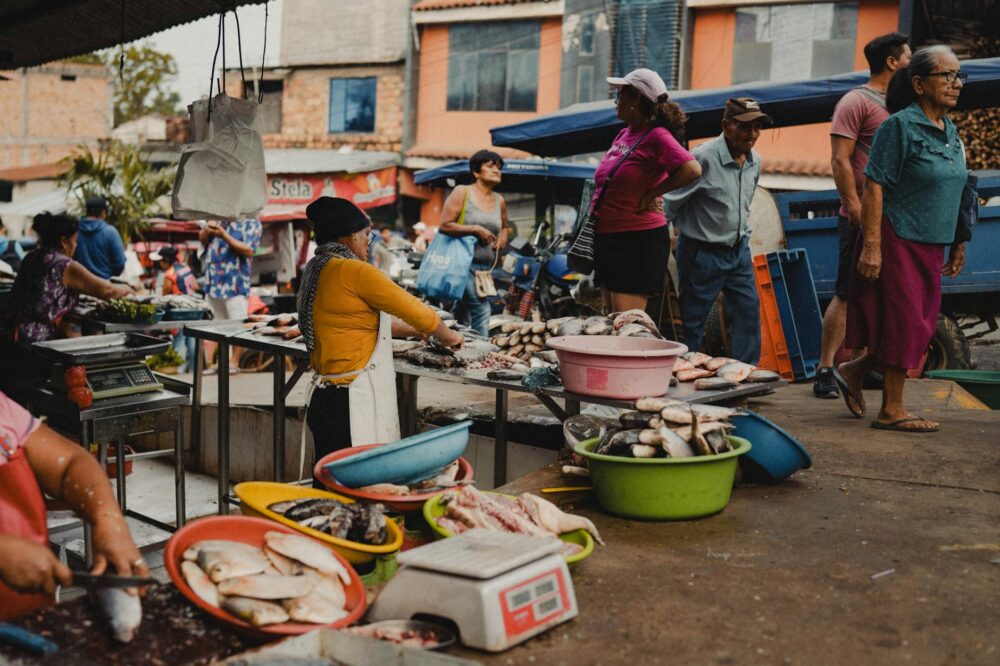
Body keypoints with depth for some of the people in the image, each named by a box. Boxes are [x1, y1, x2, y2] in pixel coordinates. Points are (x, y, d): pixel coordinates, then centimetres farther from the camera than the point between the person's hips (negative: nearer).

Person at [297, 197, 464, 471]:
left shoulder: (316, 271, 11)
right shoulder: (354, 271, -16)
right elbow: (415, 310, -8)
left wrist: (415, 330, 26)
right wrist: (447, 335, 10)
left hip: (325, 397, 10)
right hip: (353, 405, -10)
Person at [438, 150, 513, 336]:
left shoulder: (499, 201, 13)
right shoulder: (462, 192, -2)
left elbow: (505, 226, 32)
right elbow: (444, 225, -9)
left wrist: (502, 238, 9)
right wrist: (476, 229, -13)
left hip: (486, 267, 6)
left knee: (462, 315, 11)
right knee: (481, 310, -19)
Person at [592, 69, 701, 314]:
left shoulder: (656, 137, -13)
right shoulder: (624, 135, 13)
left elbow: (692, 170, -26)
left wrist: (652, 194, -18)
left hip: (639, 239, -9)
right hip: (607, 238, 9)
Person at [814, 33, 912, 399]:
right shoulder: (857, 101, -6)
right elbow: (840, 160, -14)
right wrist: (855, 208, -20)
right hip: (863, 219, -8)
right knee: (847, 295, -7)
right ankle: (825, 371, -3)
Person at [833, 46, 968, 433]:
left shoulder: (950, 132, 13)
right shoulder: (900, 126, -11)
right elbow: (874, 186, -16)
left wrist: (957, 245, 18)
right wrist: (871, 245, -22)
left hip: (930, 246, 8)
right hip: (897, 241, -8)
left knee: (920, 325, 10)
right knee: (904, 322, -4)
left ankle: (854, 371, 27)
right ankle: (892, 411, 7)